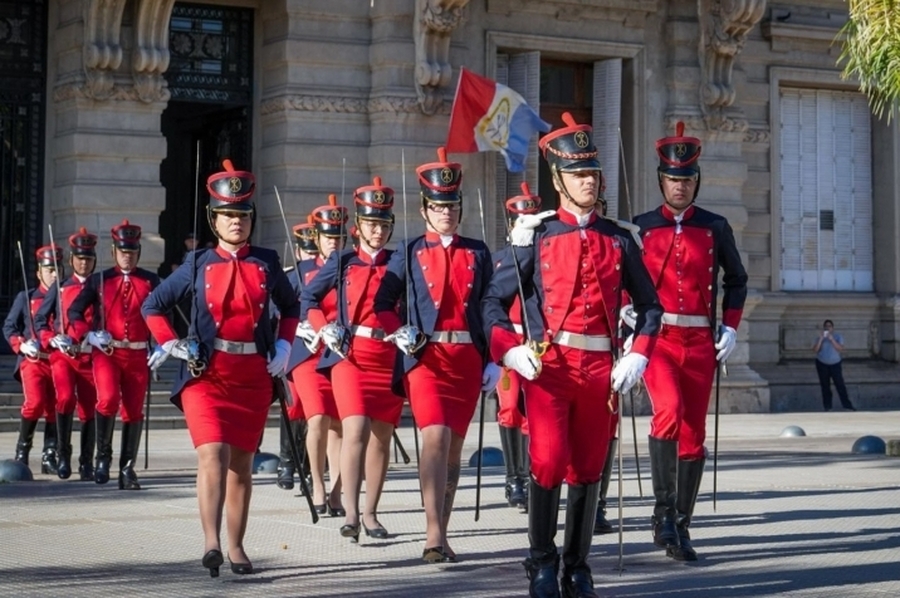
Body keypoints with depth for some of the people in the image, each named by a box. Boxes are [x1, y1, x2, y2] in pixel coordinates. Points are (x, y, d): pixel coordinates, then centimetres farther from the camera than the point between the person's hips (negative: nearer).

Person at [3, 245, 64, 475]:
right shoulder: (26, 298, 7)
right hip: (33, 360, -2)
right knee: (35, 402, -20)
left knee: (55, 409, 4)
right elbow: (9, 326, 8)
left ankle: (49, 457, 15)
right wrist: (21, 345, -9)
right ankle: (22, 451, -2)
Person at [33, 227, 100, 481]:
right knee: (65, 399, -22)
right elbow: (39, 319, 10)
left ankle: (87, 464, 13)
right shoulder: (60, 287, 8)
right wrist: (51, 339, -8)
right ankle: (63, 454, -8)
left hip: (90, 357, 1)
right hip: (62, 355, -1)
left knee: (88, 410, 2)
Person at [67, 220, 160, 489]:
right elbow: (74, 311, 6)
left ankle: (127, 469, 12)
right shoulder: (99, 280, 7)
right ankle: (103, 454, -3)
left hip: (138, 355, 2)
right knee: (108, 399, -22)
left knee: (134, 412, 3)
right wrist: (89, 334, -11)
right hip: (106, 352, -2)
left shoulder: (151, 281, 8)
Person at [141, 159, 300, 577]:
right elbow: (153, 306, 11)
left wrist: (284, 346, 8)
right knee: (213, 452, -19)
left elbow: (291, 306, 21)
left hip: (254, 376, 2)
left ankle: (236, 547, 17)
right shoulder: (199, 265, 3)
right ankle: (211, 542, -29)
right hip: (206, 374, -2)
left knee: (242, 462, 8)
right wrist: (170, 345, -2)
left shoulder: (267, 263, 7)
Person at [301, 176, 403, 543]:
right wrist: (324, 328, -2)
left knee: (381, 438, 6)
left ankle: (370, 513, 16)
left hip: (391, 359, 2)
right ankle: (351, 514, -20)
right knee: (356, 430, -17)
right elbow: (308, 298, 13)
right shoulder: (342, 262, 6)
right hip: (351, 356, -2)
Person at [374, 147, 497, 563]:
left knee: (454, 446, 7)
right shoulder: (409, 253, 7)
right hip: (425, 356, -3)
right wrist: (399, 334, -11)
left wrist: (493, 361, 6)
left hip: (467, 358, 3)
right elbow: (383, 303, 8)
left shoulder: (478, 253, 11)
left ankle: (441, 534, 17)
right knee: (435, 436, -19)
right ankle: (434, 536, -23)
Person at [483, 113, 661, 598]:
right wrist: (510, 351, -12)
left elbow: (649, 305, 16)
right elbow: (493, 299, 3)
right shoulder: (537, 237, 3)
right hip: (548, 365, -3)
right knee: (548, 462, -12)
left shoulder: (619, 240, 10)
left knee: (588, 469, 7)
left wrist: (637, 356, 2)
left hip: (601, 369, 3)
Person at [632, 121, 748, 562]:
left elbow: (736, 280, 18)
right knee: (669, 410, -27)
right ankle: (664, 510, -17)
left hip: (700, 343, 2)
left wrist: (730, 329, 7)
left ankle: (681, 528, 14)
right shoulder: (641, 227, 5)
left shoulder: (714, 227, 8)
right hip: (656, 338, -2)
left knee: (694, 435, 4)